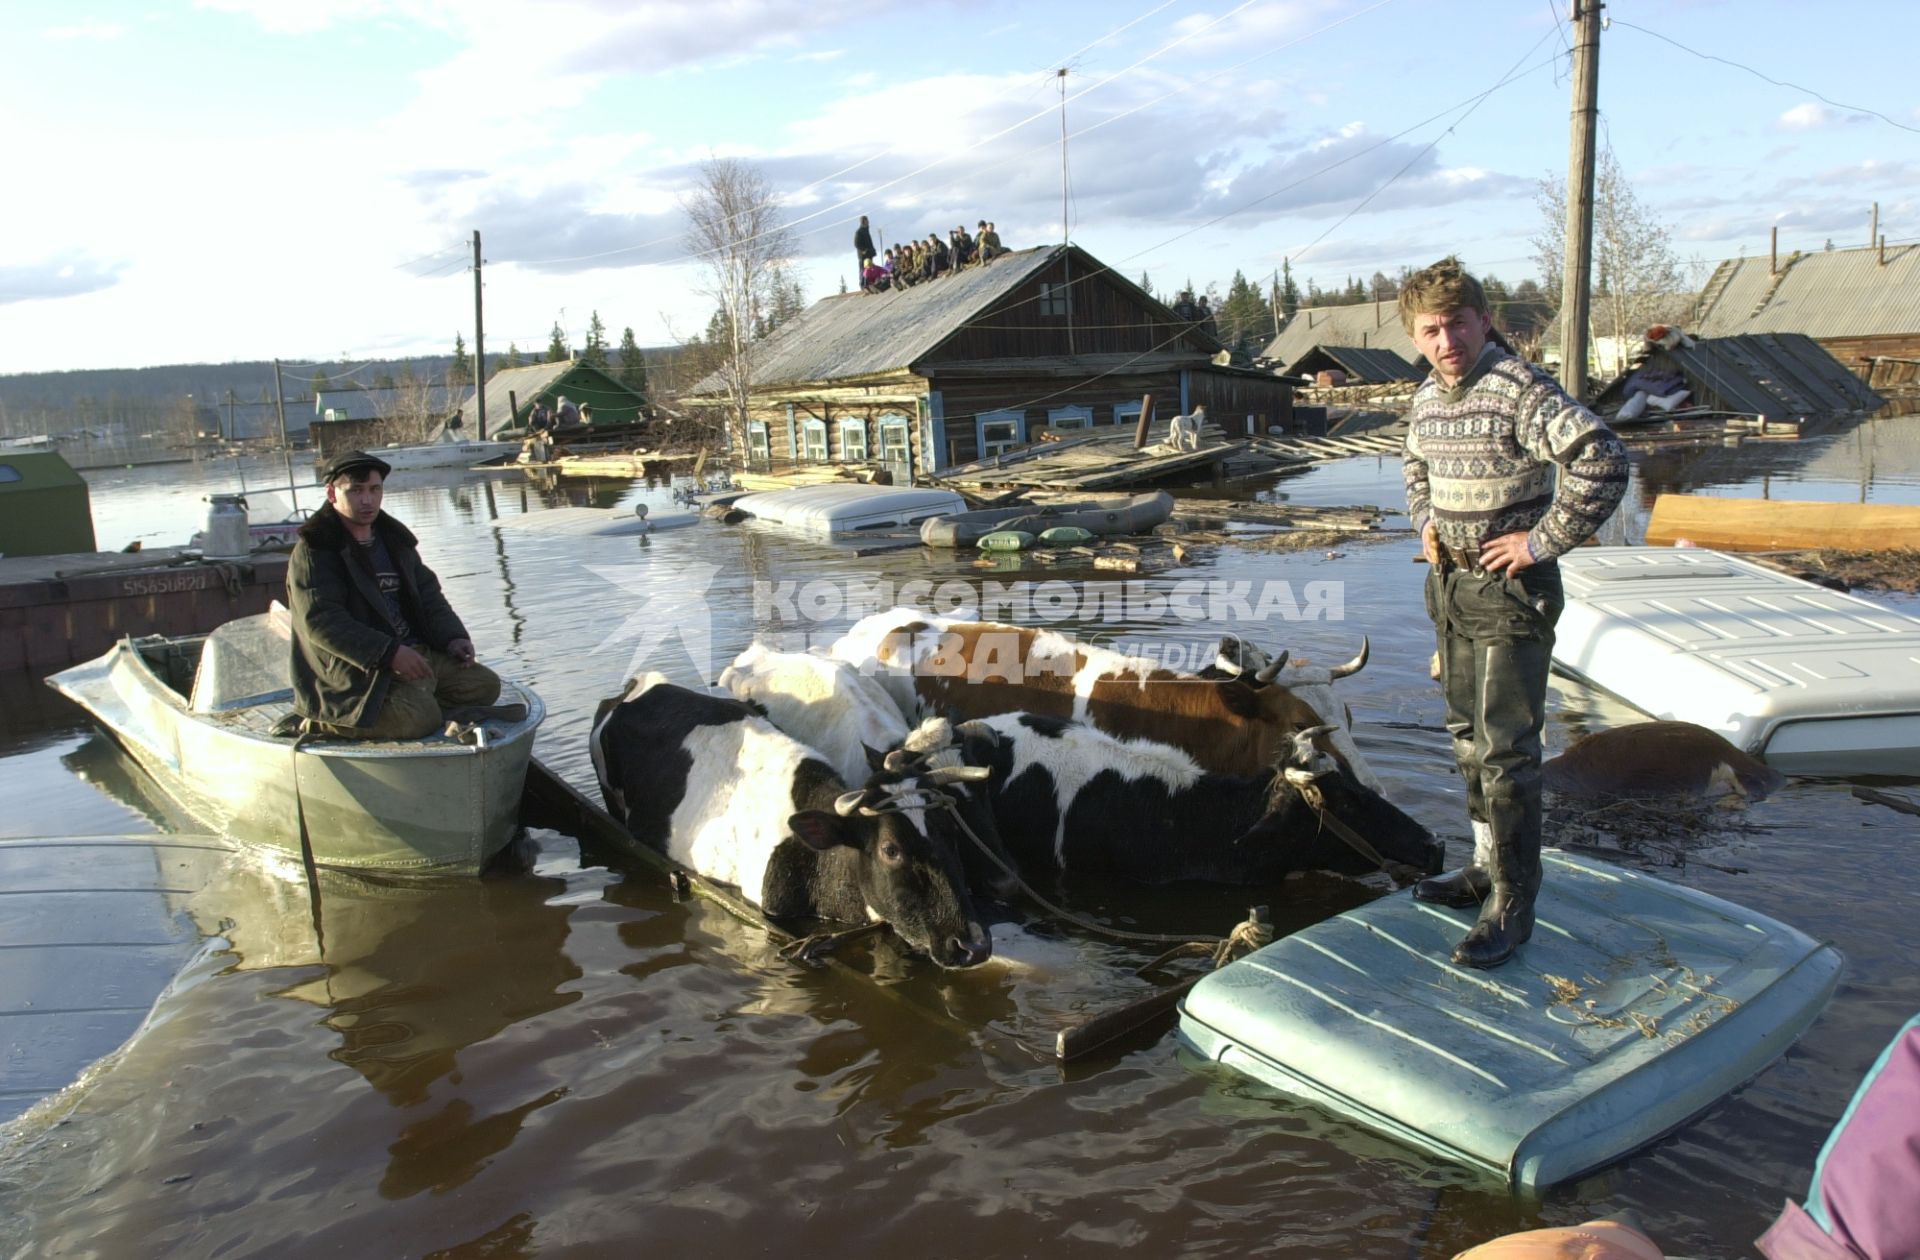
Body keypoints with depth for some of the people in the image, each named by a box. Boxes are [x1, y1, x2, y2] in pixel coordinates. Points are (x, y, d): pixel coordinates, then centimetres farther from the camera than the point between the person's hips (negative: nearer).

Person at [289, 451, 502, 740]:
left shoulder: (393, 539, 15)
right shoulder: (314, 551, -11)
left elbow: (428, 594, 19)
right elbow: (321, 622, -21)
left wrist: (452, 637, 0)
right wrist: (389, 652, -28)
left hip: (414, 650, 8)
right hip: (361, 667, -8)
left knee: (485, 685, 4)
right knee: (419, 717, -28)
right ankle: (319, 723, -6)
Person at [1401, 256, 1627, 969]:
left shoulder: (1519, 388, -17)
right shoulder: (1426, 400, 8)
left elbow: (1603, 461, -28)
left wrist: (1542, 541, -22)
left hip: (1511, 589, -8)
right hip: (1450, 586, 9)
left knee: (1505, 747, -6)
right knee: (1468, 735, 17)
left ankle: (1514, 904, 4)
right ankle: (1489, 866, 32)